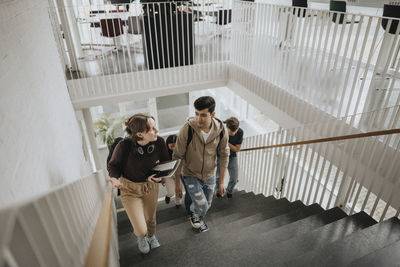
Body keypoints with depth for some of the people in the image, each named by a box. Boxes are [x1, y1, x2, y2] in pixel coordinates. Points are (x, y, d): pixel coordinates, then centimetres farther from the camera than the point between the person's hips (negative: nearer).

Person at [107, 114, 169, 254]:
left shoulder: (159, 142, -23)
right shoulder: (124, 146, -30)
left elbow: (166, 162, -4)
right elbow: (112, 165, -11)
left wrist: (159, 175, -23)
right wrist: (115, 178, -31)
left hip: (150, 185, 3)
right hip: (130, 188, -2)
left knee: (150, 218, 26)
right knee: (141, 230, -2)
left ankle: (151, 236, 63)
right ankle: (141, 237, 39)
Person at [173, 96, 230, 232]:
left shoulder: (221, 130, -18)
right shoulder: (187, 129, -27)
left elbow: (224, 155, -4)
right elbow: (177, 157, -17)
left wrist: (221, 182, -1)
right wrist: (176, 183, -11)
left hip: (209, 176, 3)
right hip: (190, 175, -3)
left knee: (206, 205, 20)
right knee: (202, 205, -14)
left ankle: (198, 220, 55)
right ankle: (195, 215, 24)